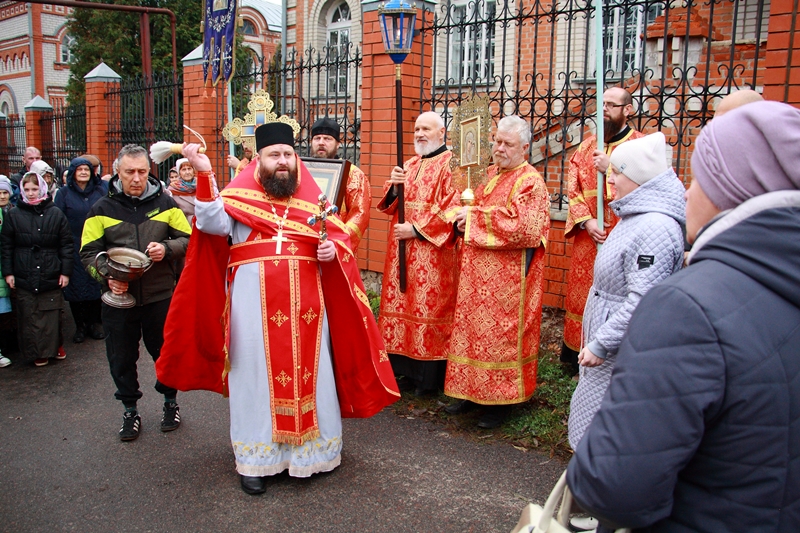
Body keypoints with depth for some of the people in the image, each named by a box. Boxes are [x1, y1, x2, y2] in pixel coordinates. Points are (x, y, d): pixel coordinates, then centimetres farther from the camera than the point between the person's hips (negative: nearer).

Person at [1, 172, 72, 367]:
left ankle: (54, 346, 25)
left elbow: (66, 244, 2)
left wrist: (66, 271, -1)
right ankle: (35, 352, 14)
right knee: (29, 318, 4)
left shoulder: (55, 214, 1)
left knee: (52, 316, 8)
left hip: (51, 276, 0)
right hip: (24, 277, 0)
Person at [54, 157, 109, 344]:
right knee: (76, 287, 2)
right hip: (74, 249, -1)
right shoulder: (64, 193, 3)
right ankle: (80, 326, 13)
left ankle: (95, 323, 16)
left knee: (96, 285, 4)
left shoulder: (101, 190, 7)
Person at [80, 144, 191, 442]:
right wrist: (107, 277, -17)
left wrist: (167, 248, -16)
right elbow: (89, 252, 1)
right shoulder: (102, 209, 3)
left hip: (160, 296, 0)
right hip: (118, 298, 1)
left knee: (165, 351, 11)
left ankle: (170, 402, 32)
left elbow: (188, 239, 5)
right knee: (122, 358, 9)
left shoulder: (164, 203, 4)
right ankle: (130, 411, 27)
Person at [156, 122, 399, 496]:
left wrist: (333, 249, -10)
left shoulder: (312, 196, 11)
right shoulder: (240, 195, 4)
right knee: (256, 374, 5)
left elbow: (339, 235, 12)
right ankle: (257, 459, 16)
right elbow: (212, 224, -13)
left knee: (308, 372, 7)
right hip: (255, 302, -2)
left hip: (305, 301, 2)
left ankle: (312, 450, 23)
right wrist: (204, 175, -23)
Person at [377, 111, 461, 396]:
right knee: (403, 304, 8)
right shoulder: (409, 165, 18)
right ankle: (410, 370, 18)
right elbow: (391, 206, 15)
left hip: (432, 252, -7)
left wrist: (416, 229, -17)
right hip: (403, 251, 7)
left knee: (429, 306, -4)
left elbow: (450, 206, -15)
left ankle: (430, 376, 6)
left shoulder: (450, 164, -4)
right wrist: (393, 186, -6)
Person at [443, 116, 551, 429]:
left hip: (508, 278, -8)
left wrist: (474, 217, -16)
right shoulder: (492, 175, 14)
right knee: (473, 327, 12)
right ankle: (472, 391, 25)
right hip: (478, 271, 8)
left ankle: (501, 400, 13)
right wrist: (467, 218, 3)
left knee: (501, 332, -1)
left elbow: (520, 225, -23)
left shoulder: (530, 182, -11)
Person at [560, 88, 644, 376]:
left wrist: (611, 168, -15)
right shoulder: (586, 147, 13)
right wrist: (587, 221, -8)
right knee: (582, 297, 10)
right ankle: (578, 357, 22)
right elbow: (573, 190, 7)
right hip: (587, 240, 5)